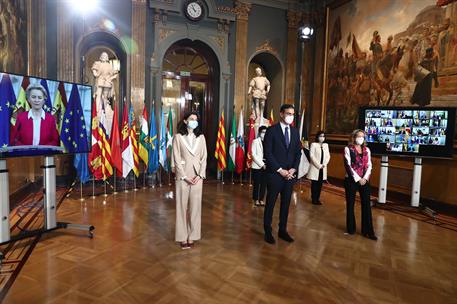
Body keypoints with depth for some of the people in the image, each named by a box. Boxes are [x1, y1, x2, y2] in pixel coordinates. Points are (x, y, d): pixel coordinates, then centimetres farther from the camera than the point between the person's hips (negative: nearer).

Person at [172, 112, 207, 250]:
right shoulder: (178, 137, -2)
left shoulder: (201, 137, 6)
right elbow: (177, 159, -5)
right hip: (182, 176, -2)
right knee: (182, 205, 3)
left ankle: (192, 236, 17)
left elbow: (204, 158, 4)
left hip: (197, 175, 3)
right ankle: (183, 237, 14)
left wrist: (200, 175, -7)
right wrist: (184, 176, -11)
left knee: (195, 206, 6)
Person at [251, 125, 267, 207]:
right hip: (257, 166, -3)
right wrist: (261, 164, -12)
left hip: (266, 166, 3)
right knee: (257, 184, 4)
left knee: (264, 184, 6)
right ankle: (256, 199, 18)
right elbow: (254, 155, -8)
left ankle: (261, 199, 19)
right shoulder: (255, 141, -3)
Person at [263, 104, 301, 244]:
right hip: (275, 174, -5)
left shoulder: (295, 132, 10)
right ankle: (268, 231, 19)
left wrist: (293, 169, -4)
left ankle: (282, 230, 25)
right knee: (271, 203, 6)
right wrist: (280, 170, -14)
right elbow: (268, 153, -11)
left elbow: (298, 152, 10)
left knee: (286, 203, 11)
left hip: (290, 174, 5)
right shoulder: (272, 130, -6)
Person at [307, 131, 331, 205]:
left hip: (323, 168, 4)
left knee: (320, 184, 5)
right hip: (315, 167, -4)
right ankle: (314, 199, 6)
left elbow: (328, 156, 10)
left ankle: (317, 199, 13)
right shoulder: (313, 144, -3)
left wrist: (324, 164, -6)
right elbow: (311, 156, -10)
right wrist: (318, 165, -14)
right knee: (314, 184, -1)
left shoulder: (326, 145, 13)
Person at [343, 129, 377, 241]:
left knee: (367, 204, 1)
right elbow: (348, 165, -9)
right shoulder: (348, 149, -2)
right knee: (350, 204, 4)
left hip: (364, 180, 4)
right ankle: (351, 229, 17)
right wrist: (357, 179, -12)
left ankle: (368, 231, 7)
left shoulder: (366, 150, 11)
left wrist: (365, 178, -8)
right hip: (352, 179, -3)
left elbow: (369, 165, 6)